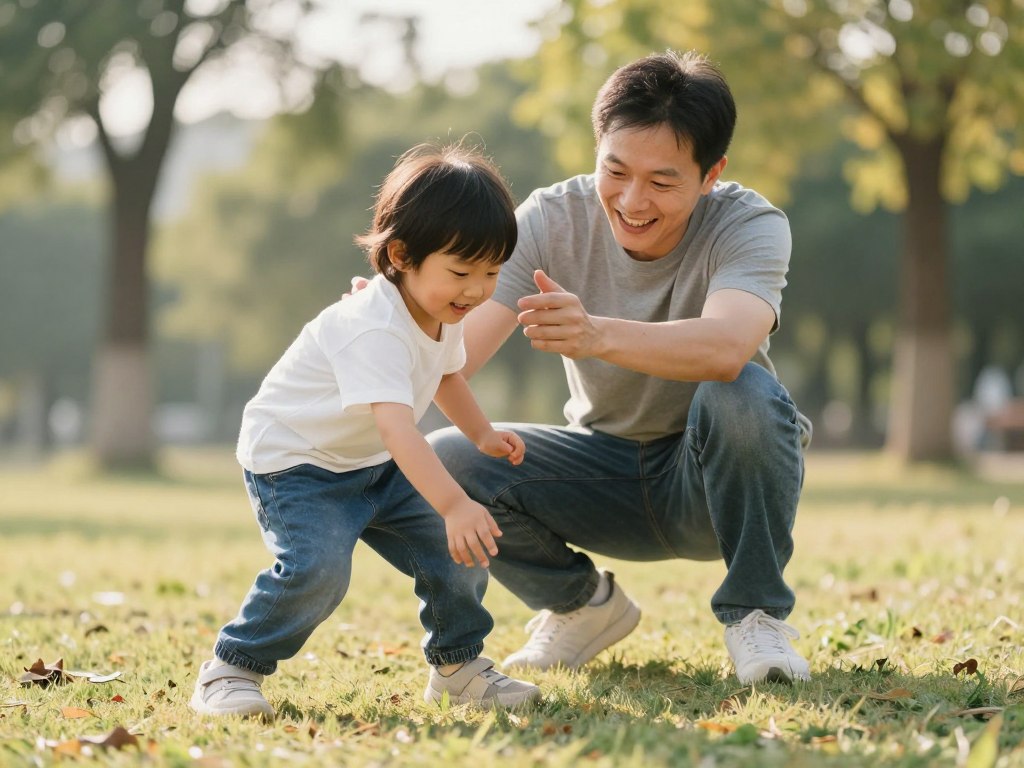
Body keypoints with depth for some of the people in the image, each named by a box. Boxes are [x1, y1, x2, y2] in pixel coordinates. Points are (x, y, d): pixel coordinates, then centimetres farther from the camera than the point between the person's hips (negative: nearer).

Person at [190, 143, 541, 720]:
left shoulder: (445, 314, -3)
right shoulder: (374, 330, -34)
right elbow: (396, 425, -48)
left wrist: (482, 435, 23)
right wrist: (454, 505, -56)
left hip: (374, 466, 9)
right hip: (293, 463, -9)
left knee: (461, 547, -1)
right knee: (317, 568, -29)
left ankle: (458, 666, 19)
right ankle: (232, 670, -10)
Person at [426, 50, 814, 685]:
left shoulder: (750, 226, -21)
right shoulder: (552, 220, -13)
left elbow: (726, 348, -44)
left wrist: (597, 335, -61)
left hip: (714, 482, -3)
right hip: (606, 474, 3)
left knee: (745, 395, -36)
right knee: (443, 461, -20)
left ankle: (756, 614, -12)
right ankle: (583, 606, 7)